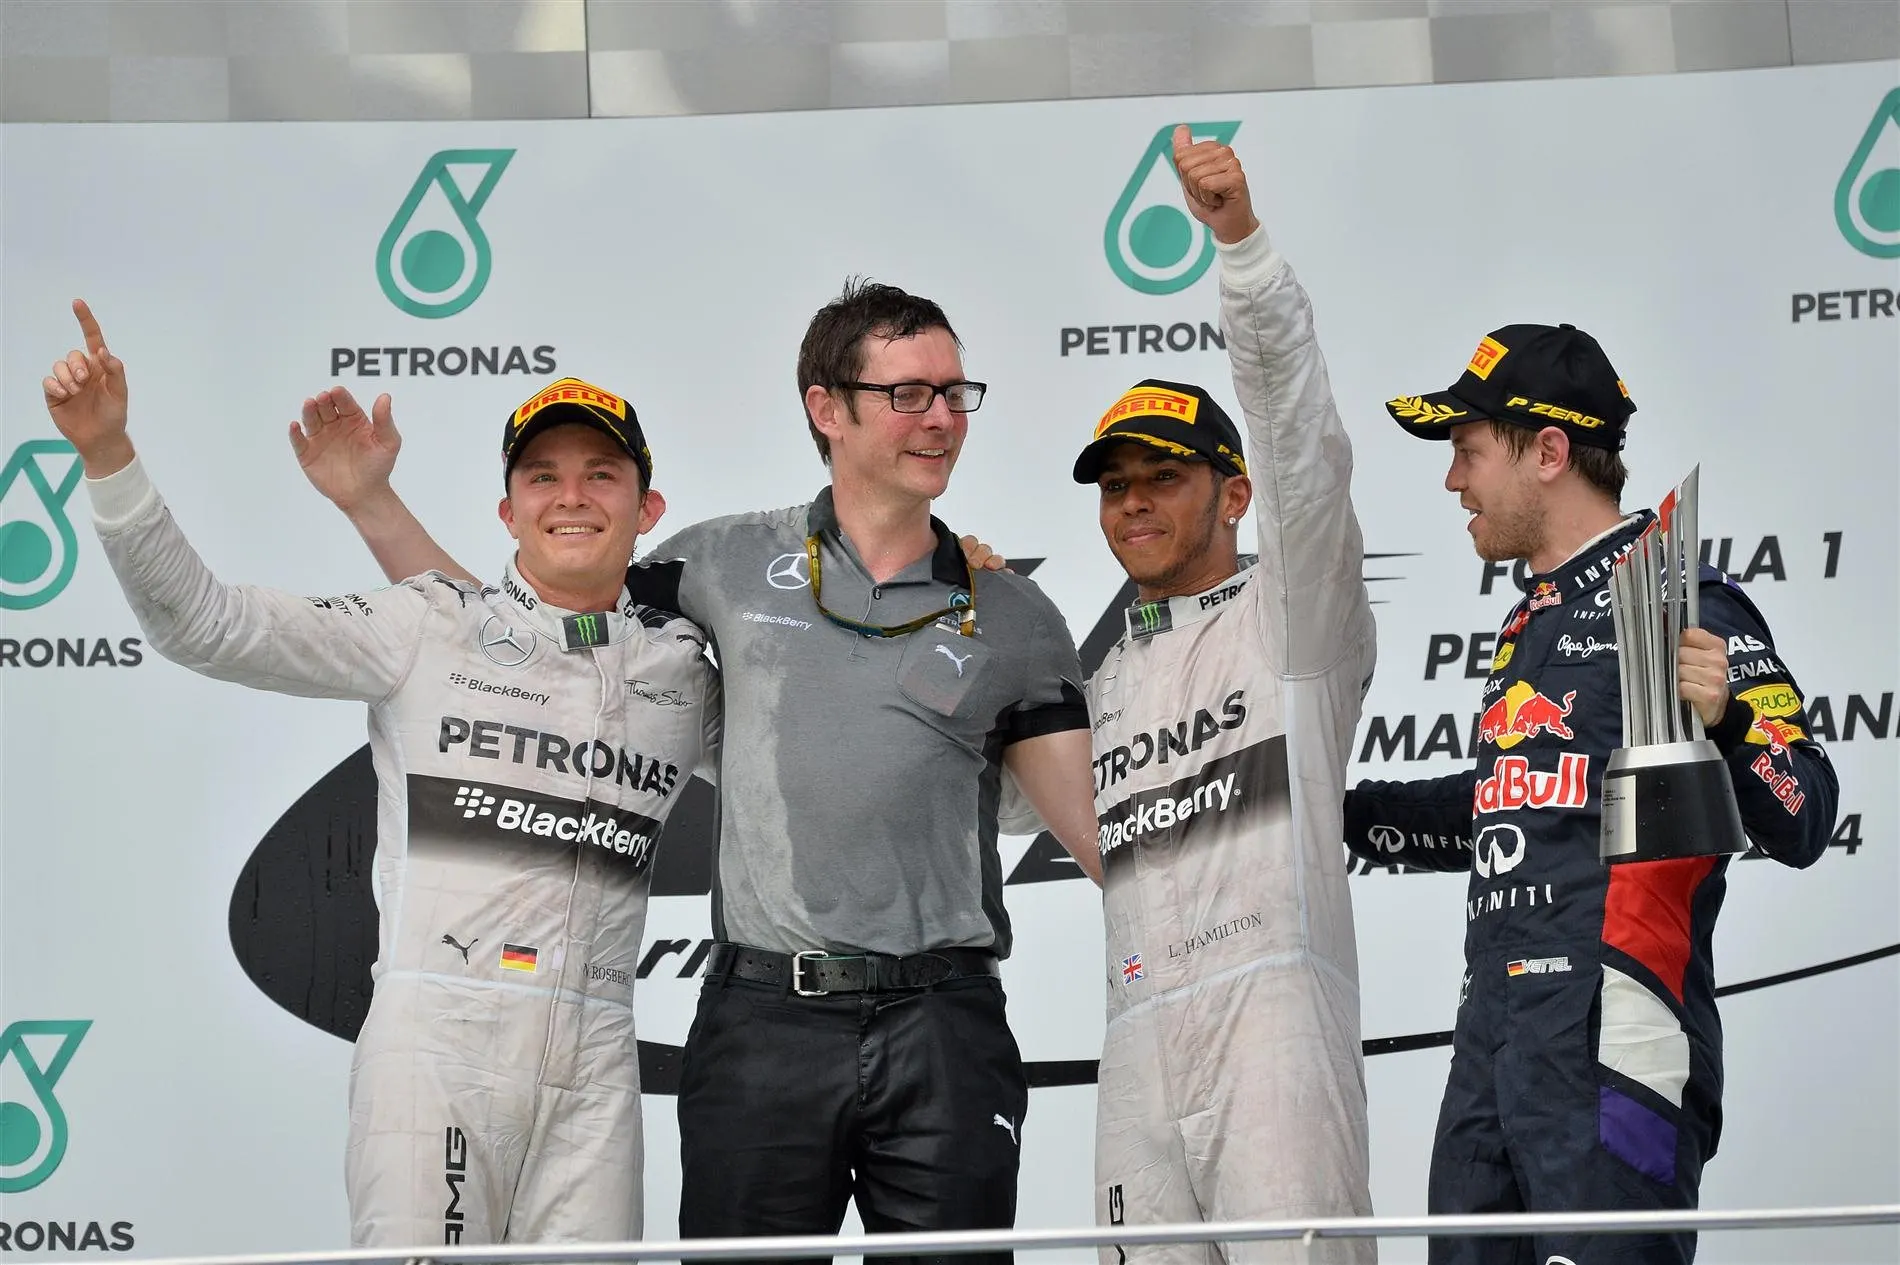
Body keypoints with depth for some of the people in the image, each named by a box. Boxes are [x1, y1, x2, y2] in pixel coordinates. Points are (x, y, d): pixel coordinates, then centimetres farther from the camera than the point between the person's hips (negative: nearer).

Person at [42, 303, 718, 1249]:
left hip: (594, 1061, 3)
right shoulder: (428, 628, 5)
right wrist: (107, 457, -11)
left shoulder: (684, 671, 14)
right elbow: (205, 624, 0)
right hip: (437, 1031, -3)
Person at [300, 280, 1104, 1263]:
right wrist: (371, 503, 10)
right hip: (763, 1024, 0)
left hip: (945, 1034, 0)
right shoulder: (727, 566, 9)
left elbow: (1104, 832, 6)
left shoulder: (1014, 620, 8)